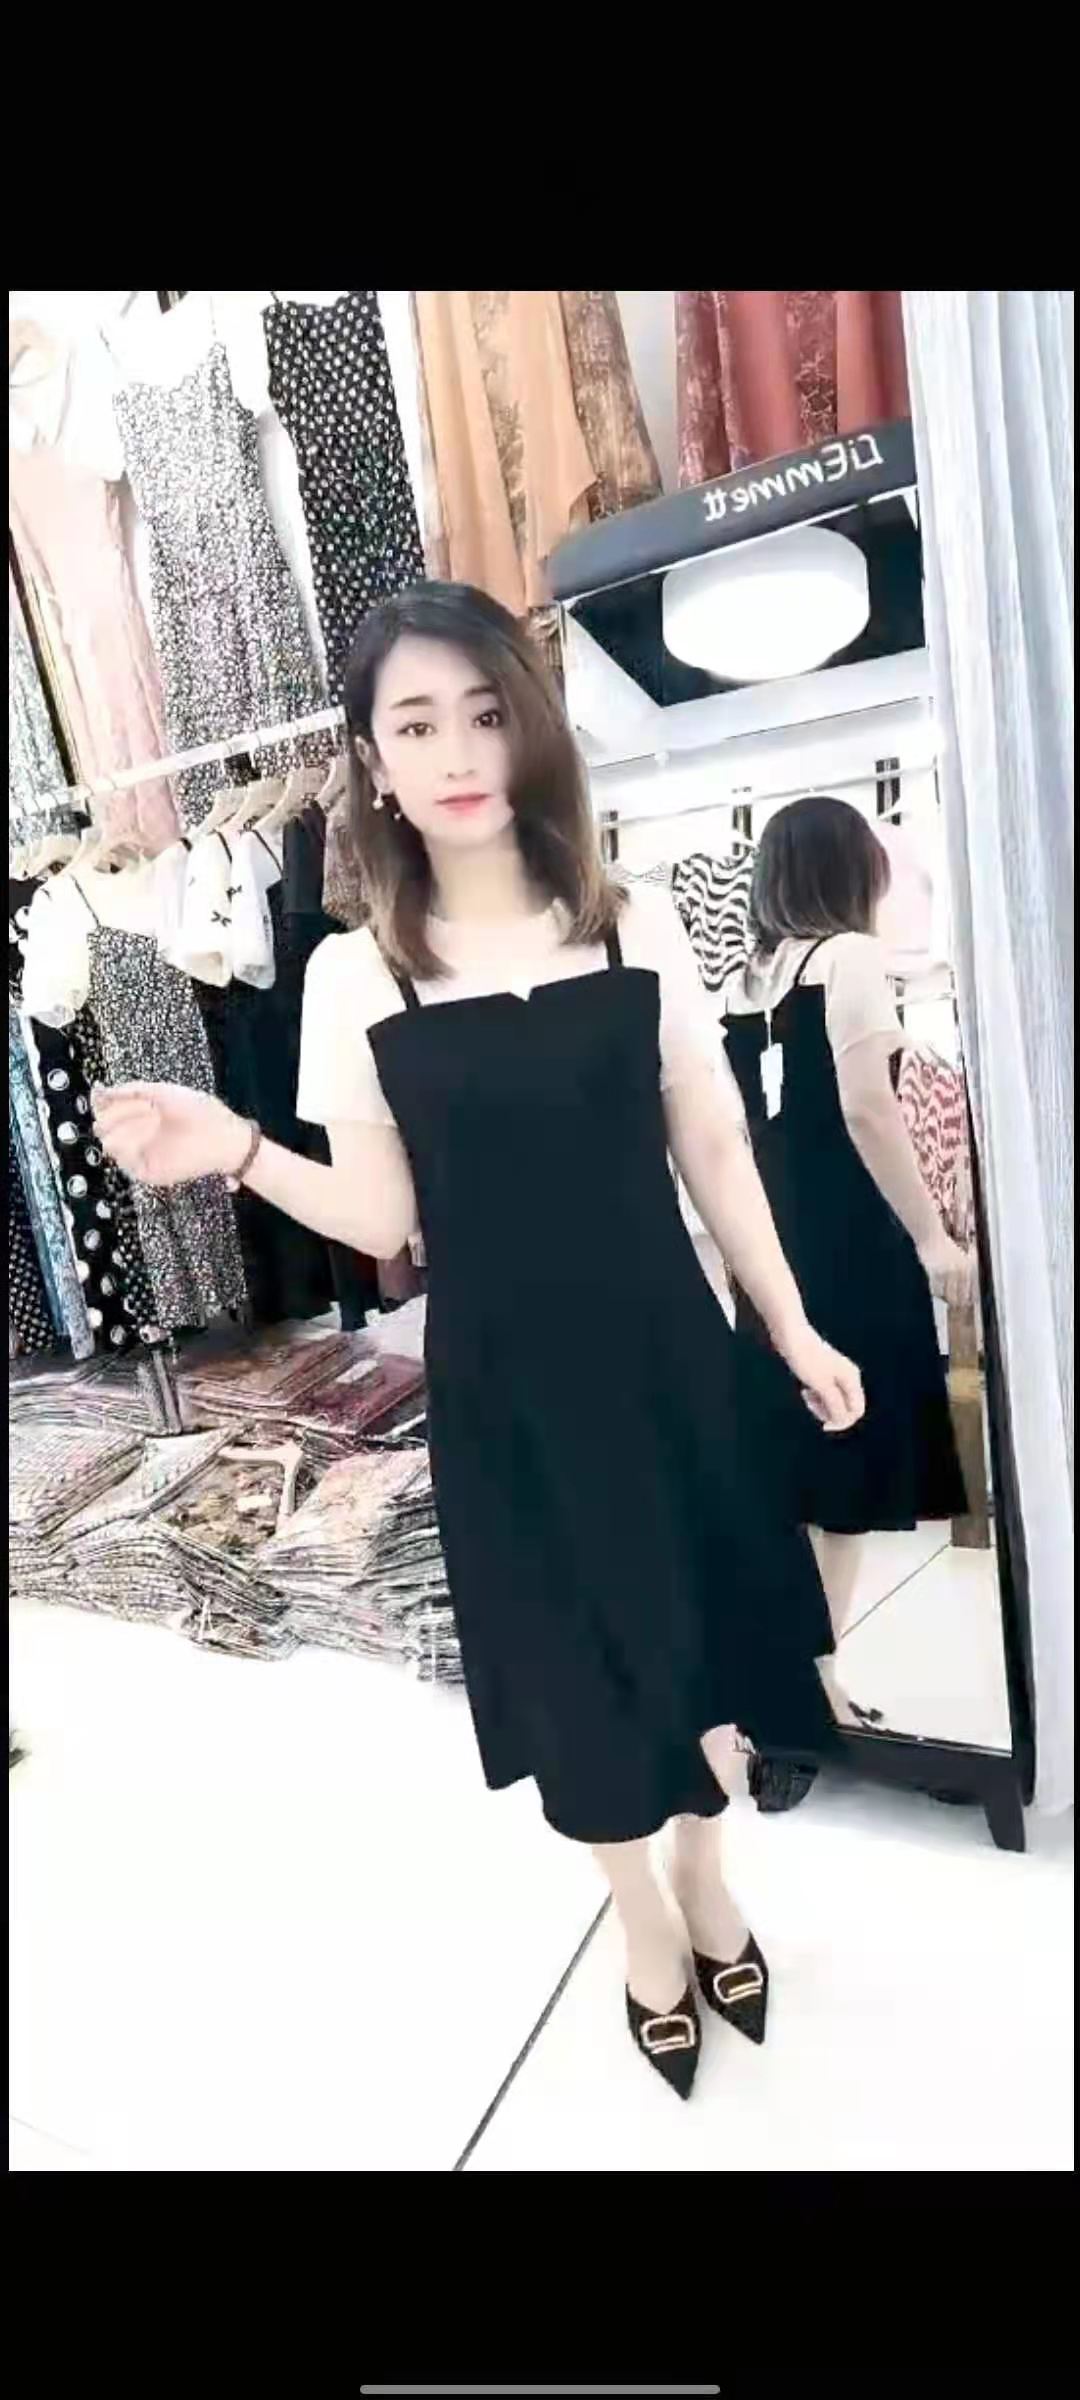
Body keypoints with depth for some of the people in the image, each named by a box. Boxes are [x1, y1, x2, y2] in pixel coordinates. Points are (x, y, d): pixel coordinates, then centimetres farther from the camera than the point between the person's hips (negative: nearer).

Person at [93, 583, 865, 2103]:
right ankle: (646, 1916, 45)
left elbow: (714, 1151, 2)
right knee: (574, 1656, 15)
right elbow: (384, 1218, -5)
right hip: (499, 1381, -1)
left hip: (662, 1348, 2)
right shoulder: (355, 977, -7)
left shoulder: (637, 929, -4)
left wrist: (794, 1331, 5)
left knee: (702, 1628, 16)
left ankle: (708, 1883, 48)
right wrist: (238, 1152, -21)